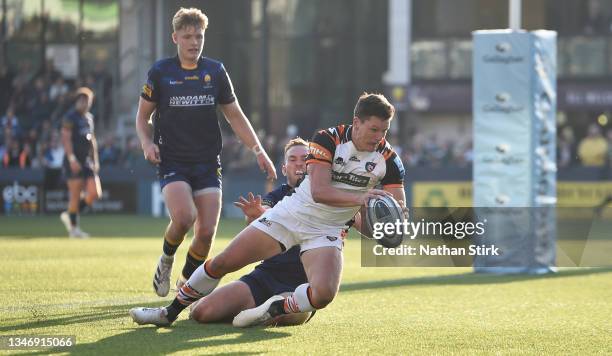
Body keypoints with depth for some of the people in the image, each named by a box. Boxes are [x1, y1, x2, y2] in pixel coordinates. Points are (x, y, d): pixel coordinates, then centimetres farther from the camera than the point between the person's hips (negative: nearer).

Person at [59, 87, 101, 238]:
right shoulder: (71, 117, -7)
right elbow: (65, 139, -14)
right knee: (75, 195, -6)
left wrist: (96, 160, 19)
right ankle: (74, 228, 3)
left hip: (88, 162, 7)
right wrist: (72, 159, -21)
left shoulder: (89, 117, 17)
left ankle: (70, 216, 15)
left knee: (95, 193, -1)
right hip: (74, 162, -7)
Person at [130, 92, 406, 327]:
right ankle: (170, 312, 18)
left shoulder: (387, 158, -9)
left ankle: (273, 309, -1)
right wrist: (357, 198, -41)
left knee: (322, 295, -30)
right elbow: (319, 191, -26)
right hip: (290, 215, 0)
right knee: (220, 264, -2)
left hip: (326, 231, 0)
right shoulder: (328, 140, -15)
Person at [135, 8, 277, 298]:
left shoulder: (216, 71, 7)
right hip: (172, 162, -2)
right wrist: (147, 143, -10)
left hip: (208, 162, 3)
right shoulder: (160, 72, 1)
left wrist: (258, 150, 4)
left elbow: (235, 115, 13)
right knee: (183, 217, -27)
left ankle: (186, 282, 19)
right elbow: (143, 115, 10)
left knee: (207, 231, -8)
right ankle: (166, 261, 5)